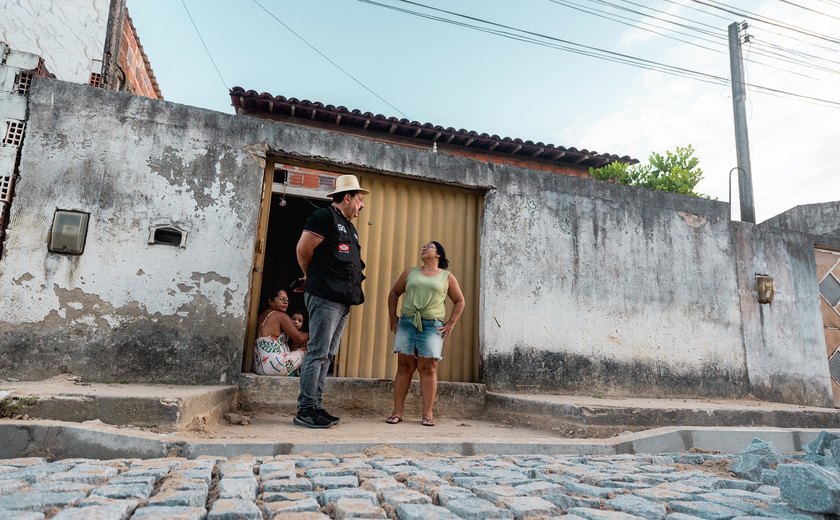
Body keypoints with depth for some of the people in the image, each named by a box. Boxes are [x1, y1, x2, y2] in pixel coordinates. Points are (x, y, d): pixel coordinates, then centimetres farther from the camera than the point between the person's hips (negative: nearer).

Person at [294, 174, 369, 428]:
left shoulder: (349, 226, 22)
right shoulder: (325, 216, -6)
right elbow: (303, 249, -9)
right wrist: (313, 276, 6)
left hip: (343, 300, 9)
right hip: (325, 297, -9)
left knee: (327, 355, 10)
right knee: (318, 353, -7)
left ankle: (316, 407, 17)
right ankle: (305, 410, 0)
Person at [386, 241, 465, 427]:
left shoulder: (447, 277, 9)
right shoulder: (410, 272, 15)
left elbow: (460, 301, 12)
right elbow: (394, 293, 20)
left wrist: (451, 324, 2)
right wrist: (392, 316, 9)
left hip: (432, 326, -2)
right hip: (406, 323, 2)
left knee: (428, 369, -3)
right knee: (404, 366, 1)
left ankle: (427, 413, 3)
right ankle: (397, 412, 5)